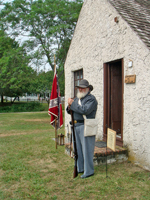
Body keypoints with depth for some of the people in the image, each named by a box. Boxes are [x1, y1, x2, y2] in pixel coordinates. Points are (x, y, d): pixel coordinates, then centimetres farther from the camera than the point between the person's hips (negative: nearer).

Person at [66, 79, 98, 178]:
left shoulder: (91, 99, -9)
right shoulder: (77, 98, 18)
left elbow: (85, 110, -26)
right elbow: (70, 111, 16)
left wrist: (73, 104, -18)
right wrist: (69, 106, -6)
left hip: (86, 127, -8)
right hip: (76, 126, 8)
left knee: (87, 150, -1)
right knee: (78, 149, 15)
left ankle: (89, 171, 11)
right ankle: (80, 168, 29)